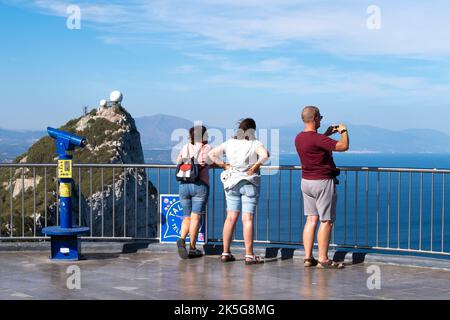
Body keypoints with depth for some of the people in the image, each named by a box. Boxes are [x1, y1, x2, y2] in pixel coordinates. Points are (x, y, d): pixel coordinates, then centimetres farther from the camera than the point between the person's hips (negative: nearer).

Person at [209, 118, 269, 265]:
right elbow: (265, 155, -27)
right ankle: (249, 255, -3)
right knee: (248, 218, -3)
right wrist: (256, 166, -13)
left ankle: (226, 253, 11)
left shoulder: (229, 143, 4)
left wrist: (224, 165, 3)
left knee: (231, 217, 9)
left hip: (232, 182, 4)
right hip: (249, 183, -4)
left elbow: (212, 154, -2)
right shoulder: (255, 144, -7)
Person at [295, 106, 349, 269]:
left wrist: (327, 133, 24)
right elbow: (344, 146, -21)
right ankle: (323, 259, 0)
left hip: (306, 181, 8)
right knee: (326, 221, -1)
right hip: (323, 182, -8)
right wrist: (344, 131, -3)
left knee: (311, 219, 11)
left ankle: (308, 257, 9)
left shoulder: (299, 138, 5)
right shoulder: (317, 139, -21)